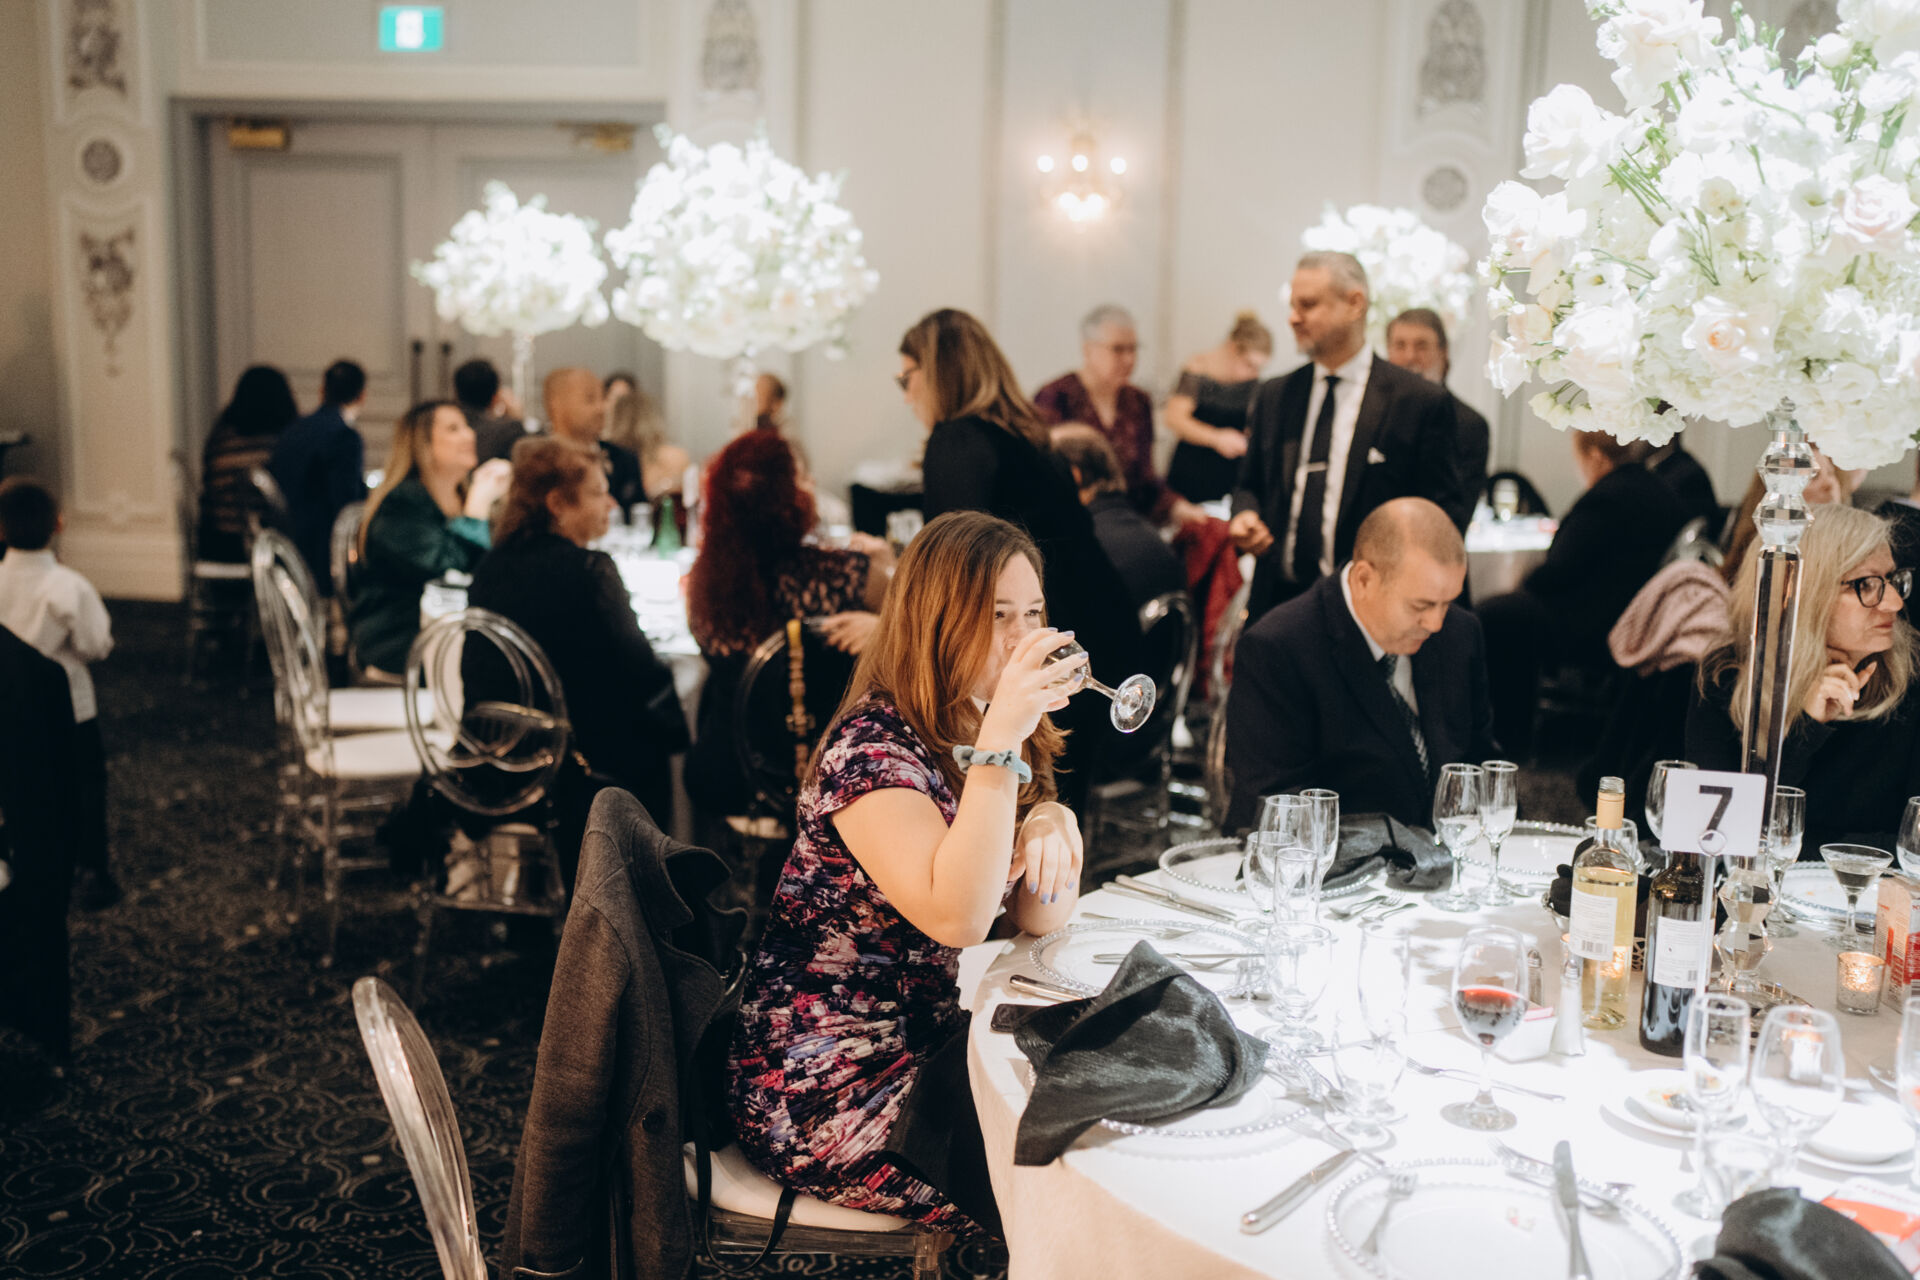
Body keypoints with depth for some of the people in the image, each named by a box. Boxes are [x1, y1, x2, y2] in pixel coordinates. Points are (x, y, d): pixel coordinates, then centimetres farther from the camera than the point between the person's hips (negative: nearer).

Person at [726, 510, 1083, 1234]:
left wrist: (1051, 821, -13)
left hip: (921, 1048, 9)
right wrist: (999, 739, -33)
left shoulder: (997, 735, 8)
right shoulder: (874, 747, -19)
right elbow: (957, 917, -33)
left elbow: (1040, 919, 8)